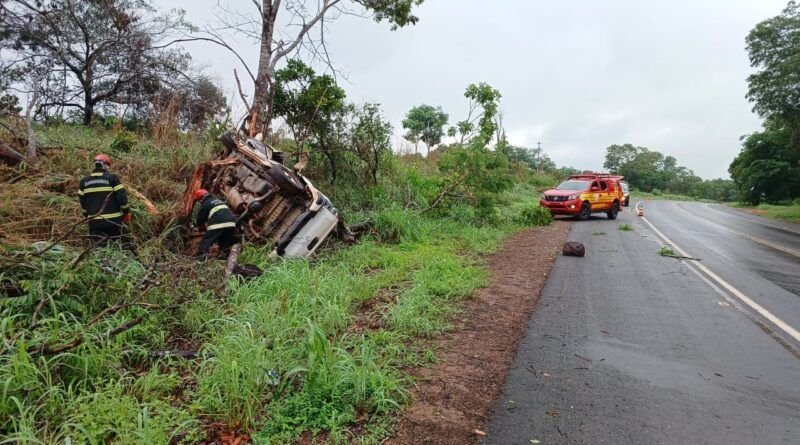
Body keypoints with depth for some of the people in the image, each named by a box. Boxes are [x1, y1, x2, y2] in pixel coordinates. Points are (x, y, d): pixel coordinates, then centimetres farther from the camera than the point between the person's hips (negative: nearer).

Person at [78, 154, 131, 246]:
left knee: (100, 247, 6)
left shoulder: (84, 181, 7)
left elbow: (82, 202, 13)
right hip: (113, 220, -3)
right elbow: (122, 197, -10)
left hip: (94, 221, 3)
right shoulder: (112, 178, -6)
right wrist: (126, 212, 2)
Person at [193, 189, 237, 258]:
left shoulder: (205, 204, 8)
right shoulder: (217, 200, 29)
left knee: (206, 240, 3)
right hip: (231, 223, 6)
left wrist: (195, 224, 36)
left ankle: (201, 255, -3)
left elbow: (201, 218, 13)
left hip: (218, 225, -6)